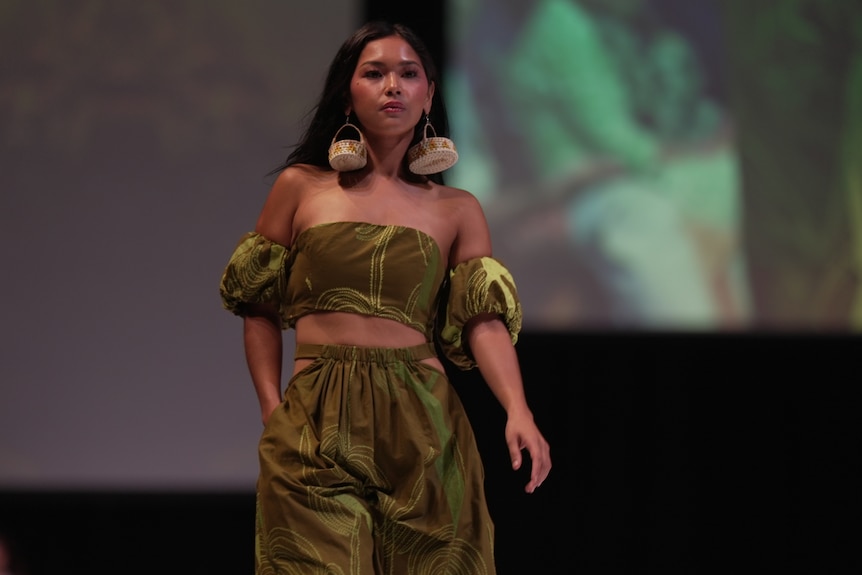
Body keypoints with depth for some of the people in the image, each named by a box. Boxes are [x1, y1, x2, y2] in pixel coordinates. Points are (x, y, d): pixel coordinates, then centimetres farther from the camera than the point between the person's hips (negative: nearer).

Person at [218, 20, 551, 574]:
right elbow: (261, 309, 11)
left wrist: (519, 411, -19)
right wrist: (272, 410, 0)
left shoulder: (458, 211, 9)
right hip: (317, 426, -1)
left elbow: (485, 319, -3)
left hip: (422, 422, 1)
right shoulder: (301, 188, 7)